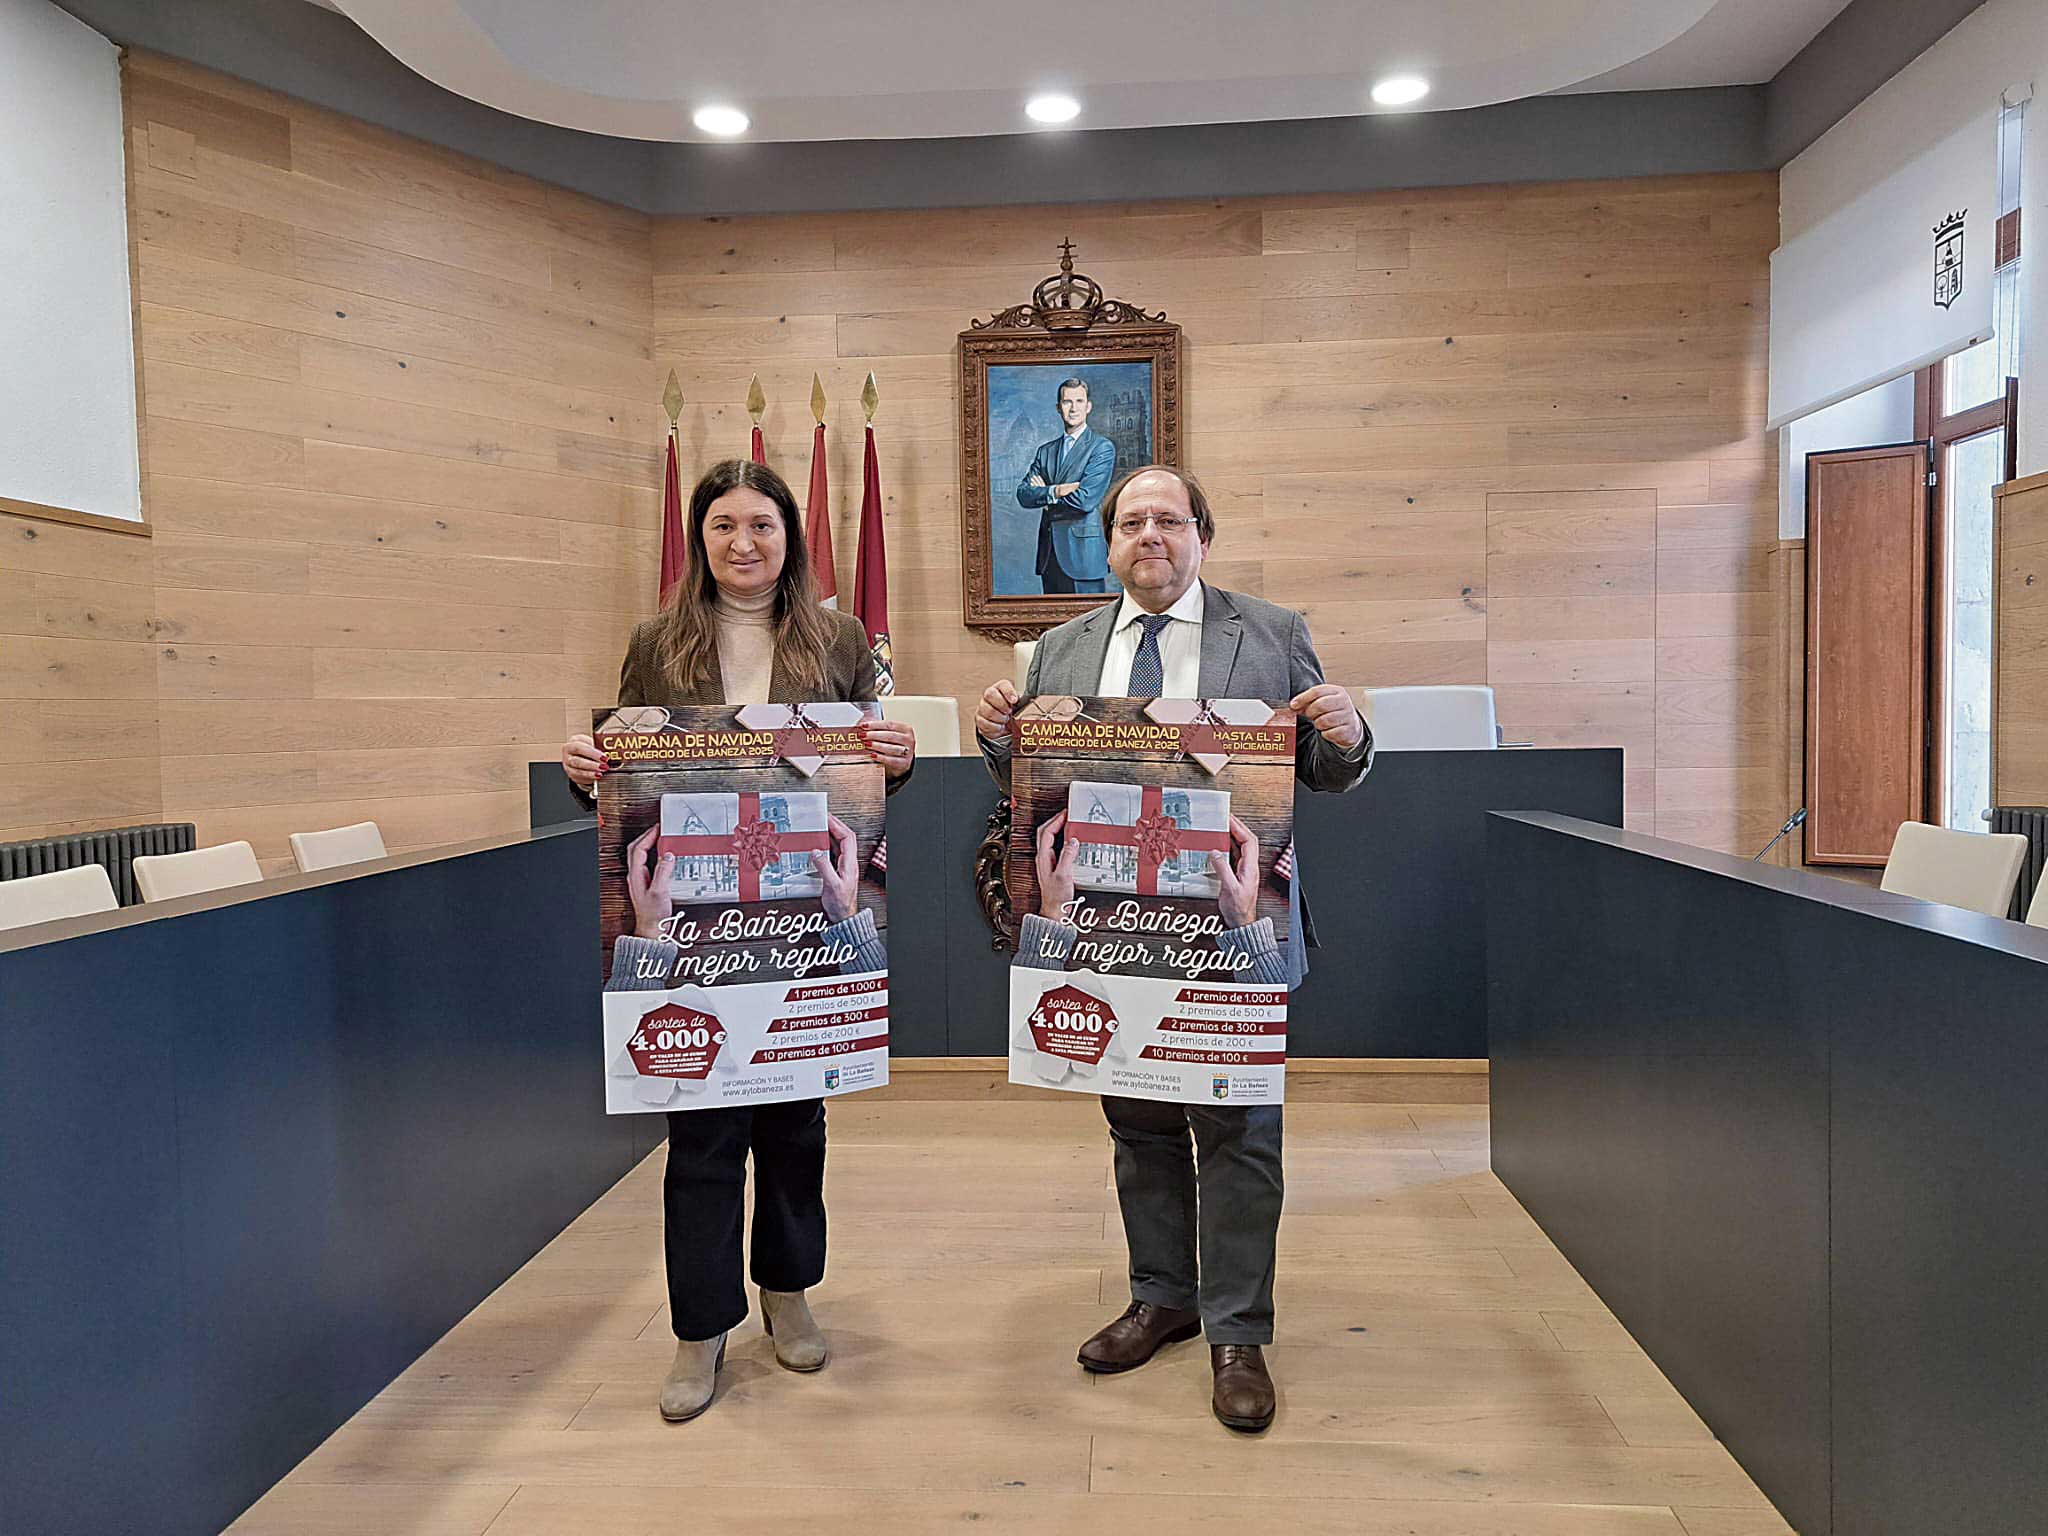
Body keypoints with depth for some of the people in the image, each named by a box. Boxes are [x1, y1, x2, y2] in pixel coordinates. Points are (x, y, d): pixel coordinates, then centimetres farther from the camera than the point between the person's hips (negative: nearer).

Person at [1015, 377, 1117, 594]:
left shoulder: (1103, 448, -3)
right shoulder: (1045, 451, 16)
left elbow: (1085, 500, -14)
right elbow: (1024, 495, 4)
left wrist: (1043, 493, -2)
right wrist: (1055, 491, -14)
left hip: (1084, 553, -5)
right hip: (1050, 554, 5)